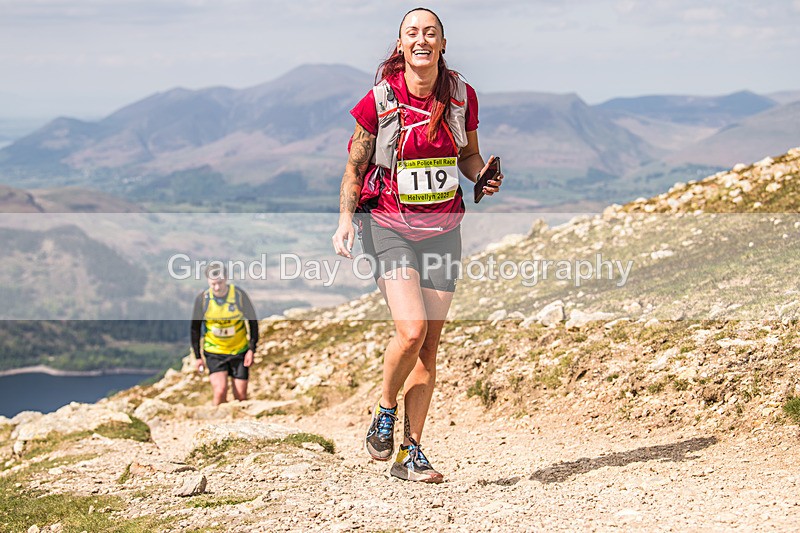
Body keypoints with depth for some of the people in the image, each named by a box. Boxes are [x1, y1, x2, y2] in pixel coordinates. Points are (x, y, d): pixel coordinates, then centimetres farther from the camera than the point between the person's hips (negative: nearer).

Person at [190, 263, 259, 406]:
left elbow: (253, 321, -1)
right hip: (214, 352, -1)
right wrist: (197, 356, 2)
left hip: (239, 351, 1)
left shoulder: (240, 295, -13)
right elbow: (195, 328, 2)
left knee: (241, 397, 2)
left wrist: (252, 349, -6)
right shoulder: (202, 299, -11)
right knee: (220, 391, -19)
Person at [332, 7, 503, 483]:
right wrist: (346, 219, -13)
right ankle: (385, 410, 9)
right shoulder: (379, 101, -10)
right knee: (411, 331, -20)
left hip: (442, 229, 4)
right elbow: (355, 166, -1)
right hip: (389, 225, -3)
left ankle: (411, 454, 12)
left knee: (430, 347, 3)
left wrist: (485, 176, -7)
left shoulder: (462, 96, -1)